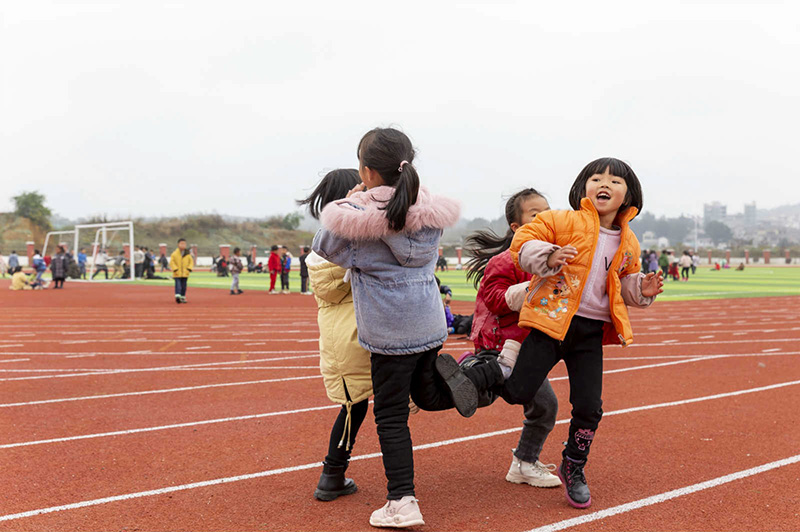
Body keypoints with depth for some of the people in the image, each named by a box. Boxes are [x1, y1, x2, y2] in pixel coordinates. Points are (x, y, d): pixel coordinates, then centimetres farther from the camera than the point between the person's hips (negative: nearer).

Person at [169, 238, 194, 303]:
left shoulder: (188, 254, 4)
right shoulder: (174, 253, -3)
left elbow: (191, 261, 9)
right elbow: (171, 262, -4)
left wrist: (189, 269, -5)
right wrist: (175, 269, -15)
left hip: (185, 273, 3)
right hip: (177, 274, -3)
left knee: (184, 286, 7)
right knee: (178, 285, -12)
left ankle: (182, 297, 17)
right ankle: (177, 296, -18)